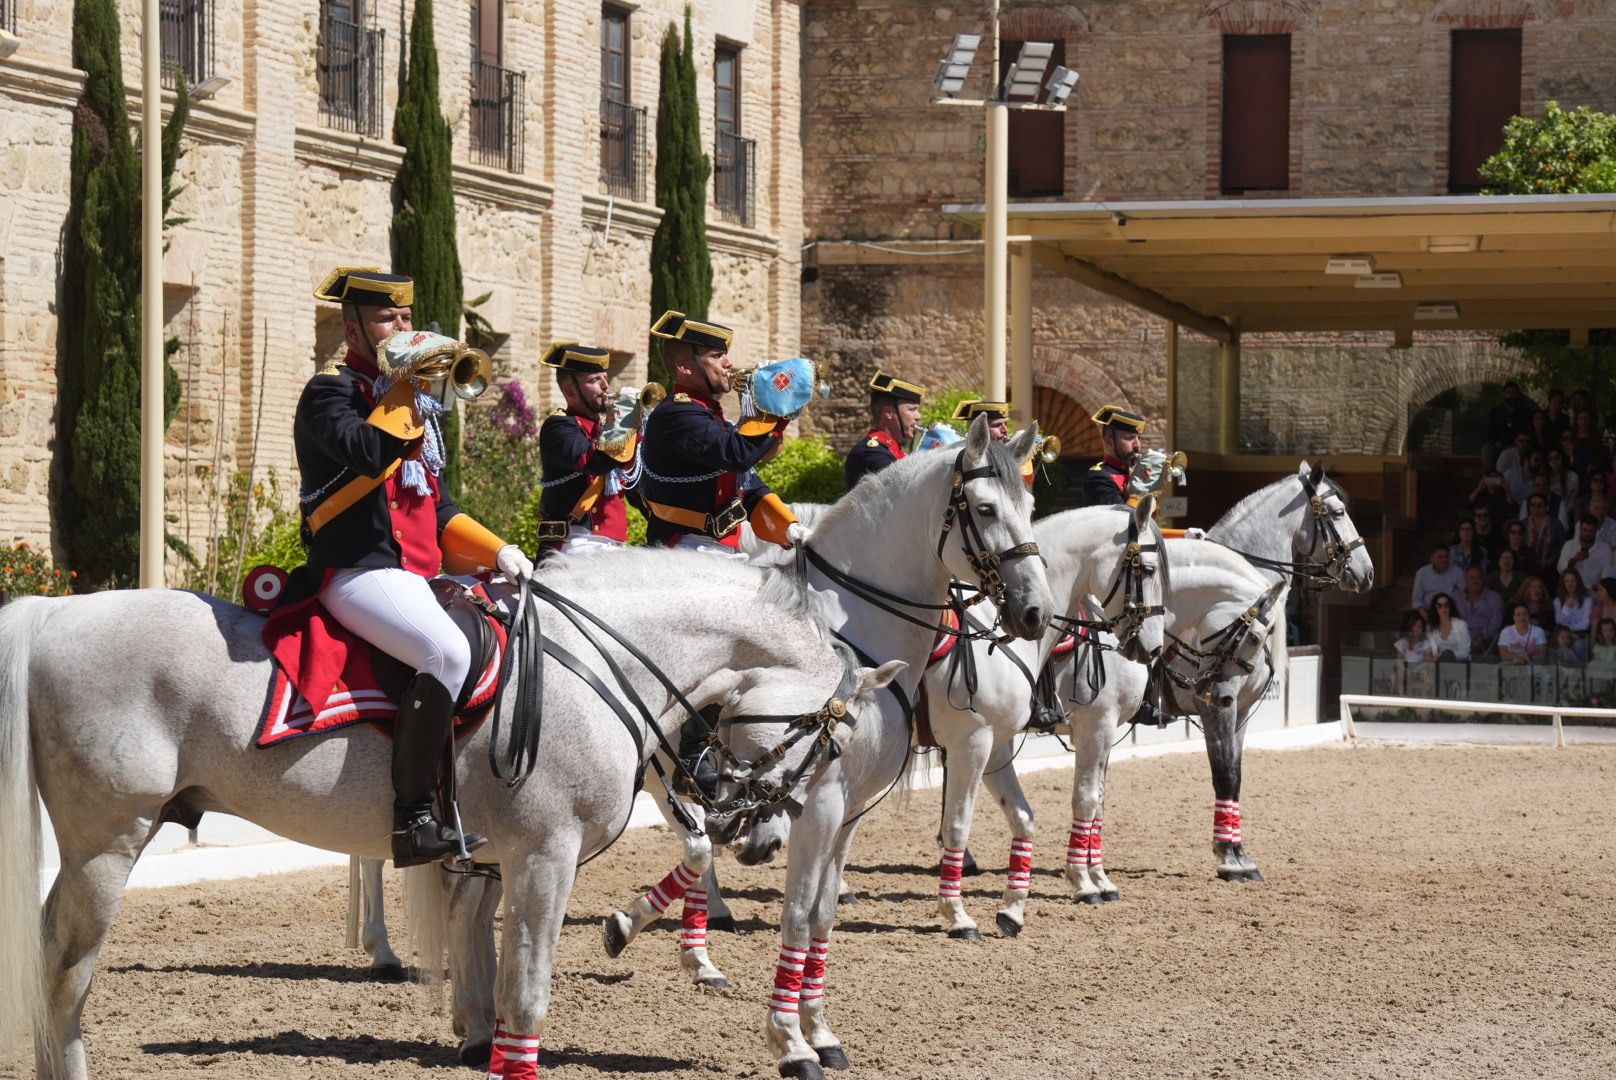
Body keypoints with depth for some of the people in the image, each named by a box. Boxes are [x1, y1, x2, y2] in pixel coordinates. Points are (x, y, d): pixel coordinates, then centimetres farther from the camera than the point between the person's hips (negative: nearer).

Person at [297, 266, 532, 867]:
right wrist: (402, 390, -14)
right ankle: (412, 818, -32)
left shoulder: (413, 401, 23)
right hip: (359, 572, -9)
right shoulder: (330, 392, -1)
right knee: (448, 653, -33)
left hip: (420, 575, 9)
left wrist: (495, 551, 14)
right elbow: (367, 452, -24)